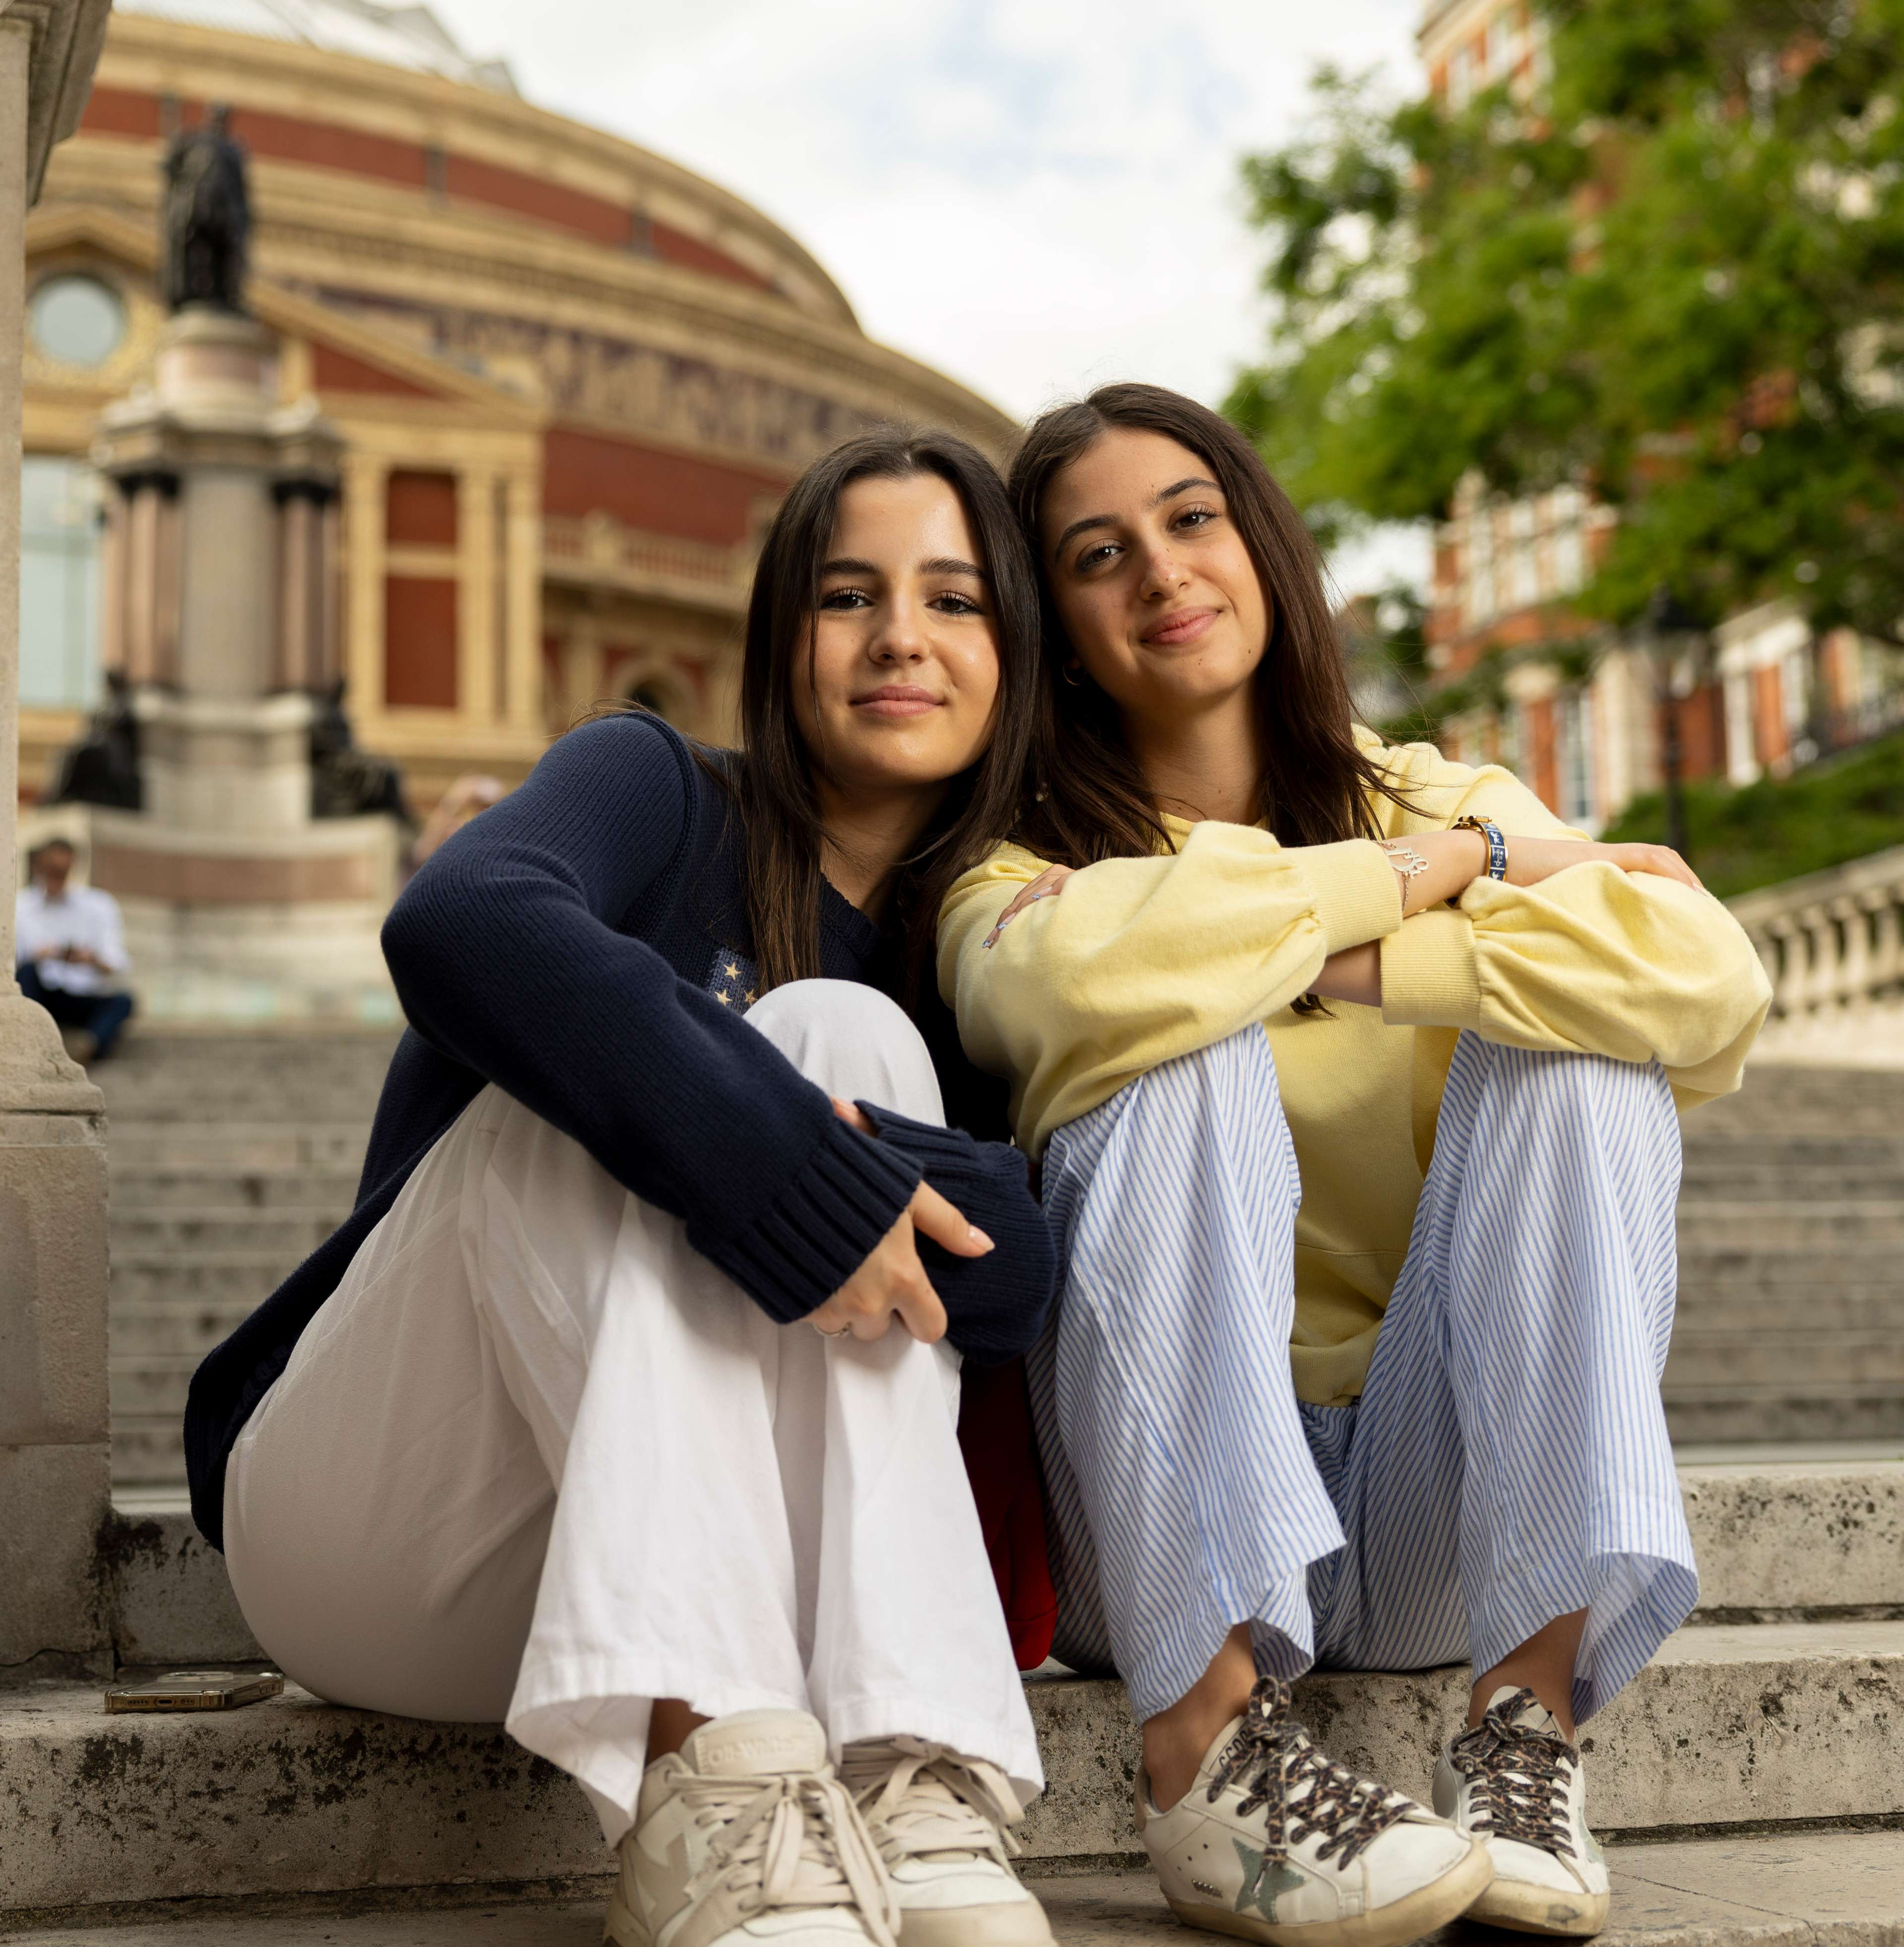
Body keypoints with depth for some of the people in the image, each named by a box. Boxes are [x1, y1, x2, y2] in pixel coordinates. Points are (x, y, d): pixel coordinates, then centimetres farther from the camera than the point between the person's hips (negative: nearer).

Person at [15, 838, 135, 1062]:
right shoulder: (17, 907, 5)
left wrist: (94, 961, -24)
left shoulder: (98, 905, 7)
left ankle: (92, 1042, -55)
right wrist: (36, 957, -24)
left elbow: (118, 967, -2)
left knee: (122, 1000, -28)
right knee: (28, 969, -31)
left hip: (82, 1000, 1)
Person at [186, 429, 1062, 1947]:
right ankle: (708, 1785, -43)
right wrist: (774, 1162, -35)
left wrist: (890, 1175, -28)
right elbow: (459, 924, -26)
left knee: (847, 1033, -18)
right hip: (376, 1541, -2)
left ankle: (910, 1786, -35)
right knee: (593, 1072, -25)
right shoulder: (660, 793, 0)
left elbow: (1023, 1275, -9)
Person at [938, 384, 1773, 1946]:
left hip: (1447, 1519, 2)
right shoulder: (1028, 863, 3)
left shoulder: (1446, 797, 8)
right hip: (1182, 1533, -2)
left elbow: (1713, 984, -13)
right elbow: (1065, 970, -26)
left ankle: (1531, 1709, -23)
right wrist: (1440, 870, -16)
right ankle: (1211, 1756, -31)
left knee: (1575, 1041, -18)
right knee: (1186, 1047, -24)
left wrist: (1348, 965, -17)